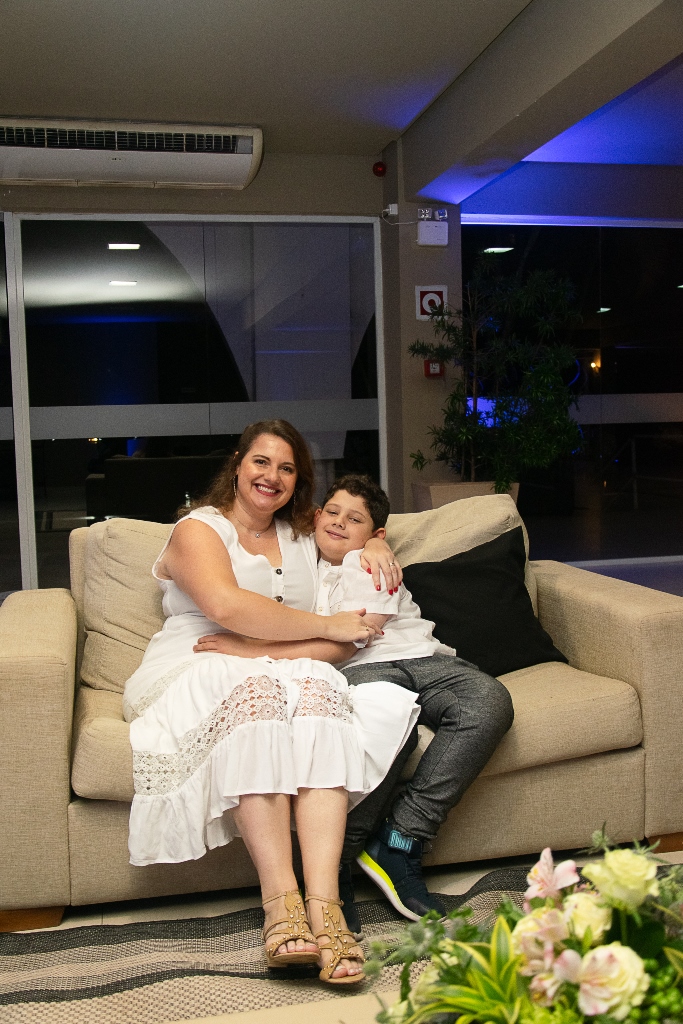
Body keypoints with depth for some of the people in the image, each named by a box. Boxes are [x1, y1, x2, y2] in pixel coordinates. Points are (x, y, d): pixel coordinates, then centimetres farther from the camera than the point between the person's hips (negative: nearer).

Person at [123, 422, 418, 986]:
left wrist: (374, 546, 11)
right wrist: (329, 627, -14)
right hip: (194, 679, -3)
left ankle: (324, 904, -44)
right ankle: (281, 904, -43)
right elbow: (227, 605, -16)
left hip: (291, 674, 4)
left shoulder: (303, 535, 20)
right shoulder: (198, 530, 3)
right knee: (256, 686, -38)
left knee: (318, 685, -32)